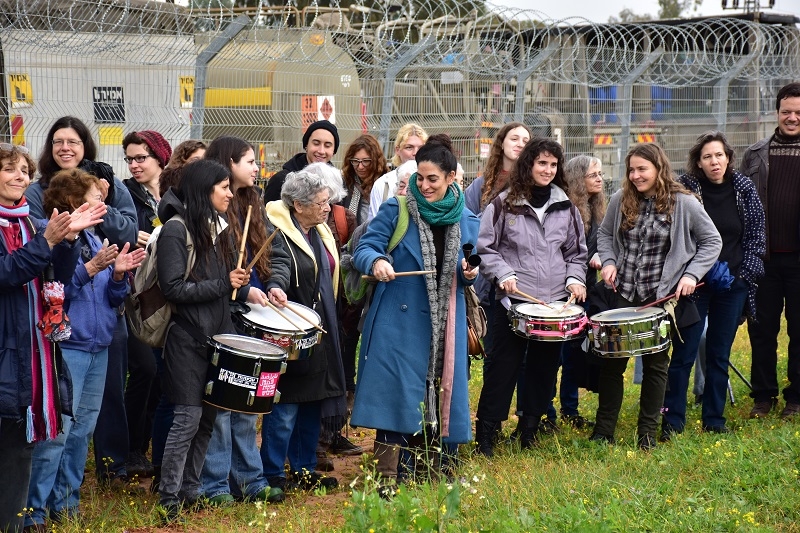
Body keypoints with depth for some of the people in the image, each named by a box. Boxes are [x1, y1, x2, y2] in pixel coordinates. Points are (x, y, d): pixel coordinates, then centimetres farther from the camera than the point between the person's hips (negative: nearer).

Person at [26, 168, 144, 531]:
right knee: (57, 431, -11)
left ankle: (66, 501, 22)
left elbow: (113, 297, 16)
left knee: (83, 430, 12)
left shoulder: (93, 240, 15)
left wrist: (118, 274, -2)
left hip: (98, 348, 8)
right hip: (65, 348, -8)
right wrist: (90, 268, -23)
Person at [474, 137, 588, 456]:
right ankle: (486, 434, 3)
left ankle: (530, 430, 22)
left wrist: (575, 278, 1)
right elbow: (485, 247, 1)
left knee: (545, 367, 9)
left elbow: (576, 251, 17)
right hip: (514, 299, -4)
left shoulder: (566, 207, 9)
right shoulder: (504, 204, -2)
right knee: (504, 366, -4)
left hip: (556, 300, 4)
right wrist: (503, 274, -13)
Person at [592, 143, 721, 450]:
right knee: (611, 361, 3)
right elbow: (605, 234, 16)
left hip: (663, 297, -2)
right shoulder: (621, 200, 1)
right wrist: (608, 262, -2)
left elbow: (711, 241, 0)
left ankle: (647, 435, 19)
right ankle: (603, 433, 13)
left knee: (655, 364, 8)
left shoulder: (684, 203, -8)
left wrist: (691, 275, -10)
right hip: (624, 295, 2)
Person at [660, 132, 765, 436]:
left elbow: (756, 234, 8)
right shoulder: (685, 188, -7)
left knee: (720, 354, 9)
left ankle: (714, 419, 18)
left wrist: (747, 271, -1)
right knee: (684, 353, -2)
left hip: (733, 284, 3)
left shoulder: (744, 189, 2)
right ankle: (672, 420, 4)